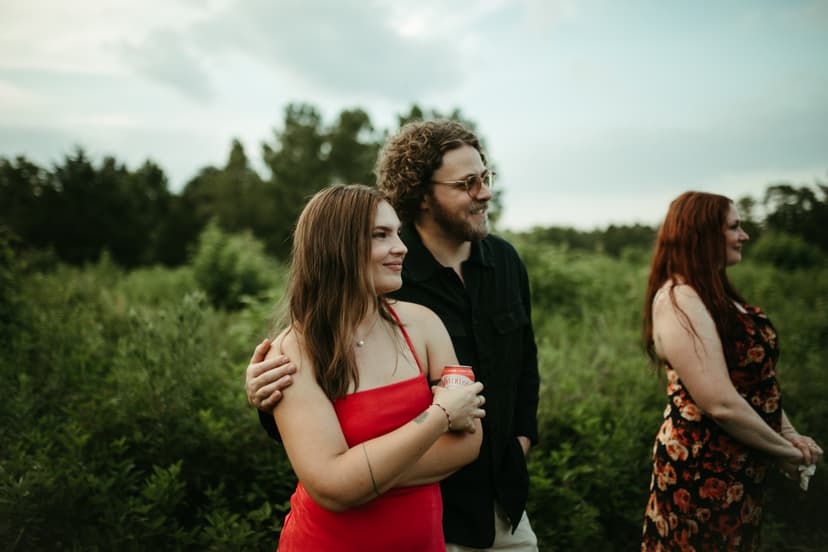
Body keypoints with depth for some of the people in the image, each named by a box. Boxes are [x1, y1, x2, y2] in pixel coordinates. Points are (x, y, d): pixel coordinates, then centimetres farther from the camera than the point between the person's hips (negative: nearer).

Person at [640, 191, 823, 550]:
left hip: (740, 467, 9)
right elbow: (721, 404, -26)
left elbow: (758, 378, 15)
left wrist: (789, 434, 2)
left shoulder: (716, 293, 10)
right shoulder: (678, 299, -21)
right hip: (703, 471, -9)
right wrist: (784, 451, -13)